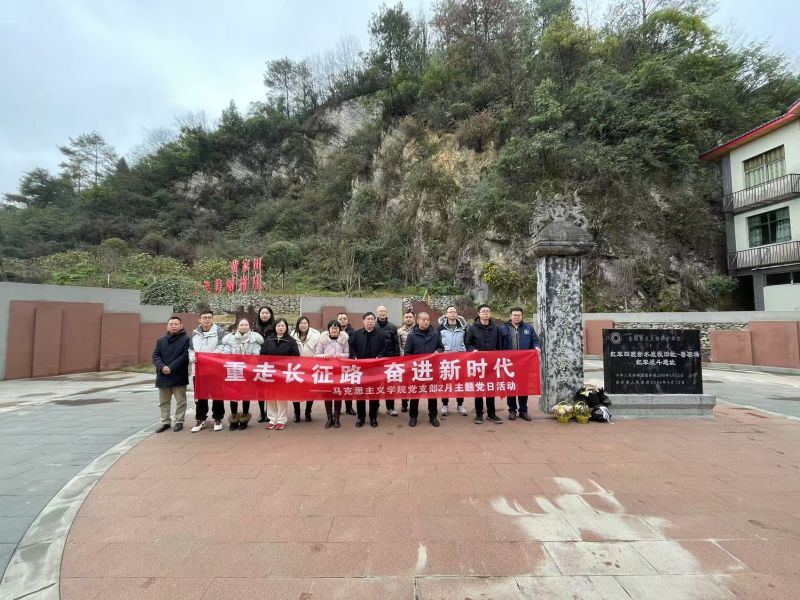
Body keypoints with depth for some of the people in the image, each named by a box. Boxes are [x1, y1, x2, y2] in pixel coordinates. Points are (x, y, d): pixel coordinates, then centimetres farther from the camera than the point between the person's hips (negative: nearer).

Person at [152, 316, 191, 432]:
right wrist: (162, 367, -14)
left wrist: (171, 367, -20)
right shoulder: (160, 340, 10)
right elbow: (155, 356, 5)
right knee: (163, 402, 14)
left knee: (180, 401, 5)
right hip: (163, 376, 5)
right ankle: (165, 422, 25)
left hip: (179, 376, -5)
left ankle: (179, 422, 15)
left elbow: (185, 356, -14)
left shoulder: (186, 339, -6)